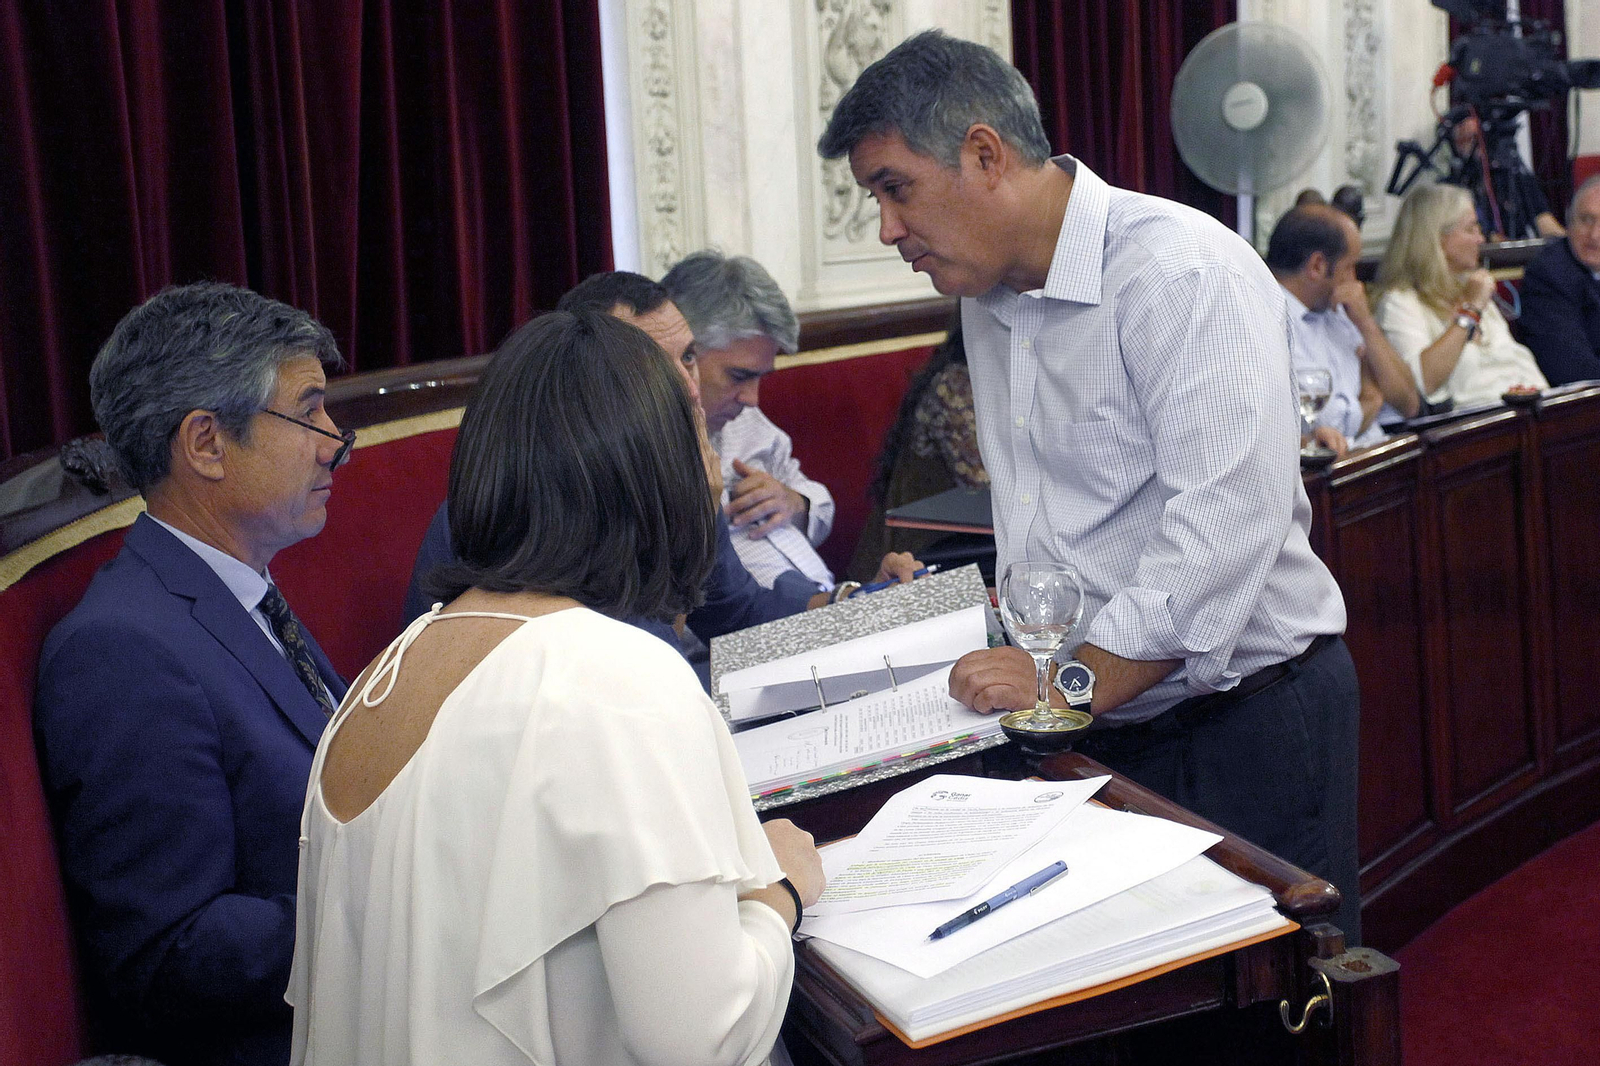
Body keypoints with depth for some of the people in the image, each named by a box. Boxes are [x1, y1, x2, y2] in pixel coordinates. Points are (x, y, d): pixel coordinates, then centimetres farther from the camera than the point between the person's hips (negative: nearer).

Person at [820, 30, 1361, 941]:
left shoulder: (1183, 270, -18)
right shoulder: (987, 296, 10)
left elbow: (1230, 517, -26)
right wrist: (1019, 663, 6)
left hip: (1248, 719, -7)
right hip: (1095, 728, 8)